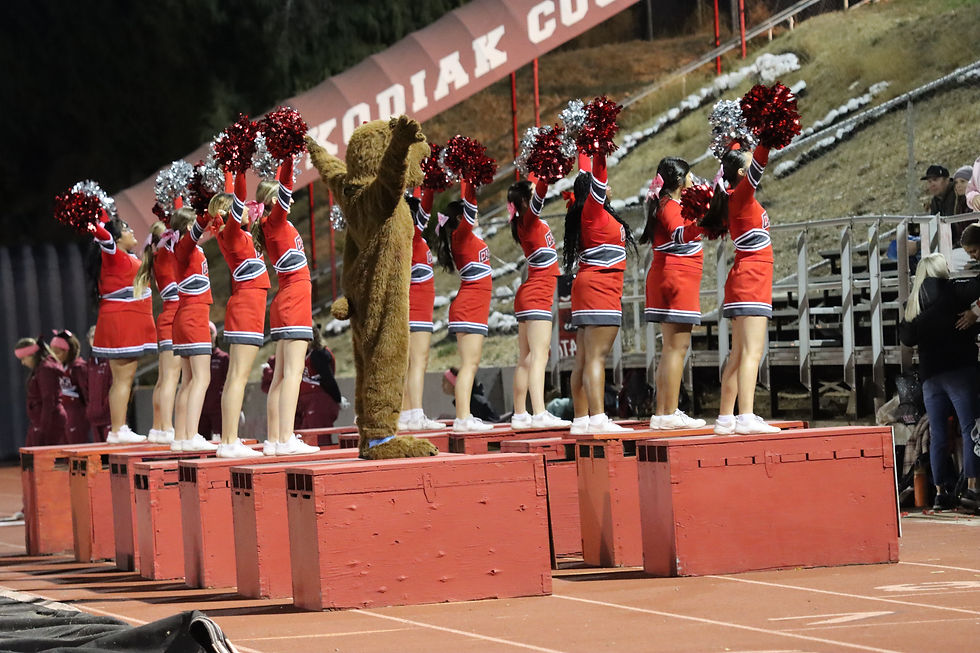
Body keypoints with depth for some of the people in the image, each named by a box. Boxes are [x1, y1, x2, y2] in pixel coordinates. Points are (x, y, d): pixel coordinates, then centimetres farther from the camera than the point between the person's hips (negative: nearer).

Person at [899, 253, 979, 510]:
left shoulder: (914, 302, 13)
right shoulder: (949, 292, -3)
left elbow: (907, 337, 15)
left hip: (929, 374, 6)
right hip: (959, 368, -6)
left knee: (937, 436, 7)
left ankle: (941, 492, 4)